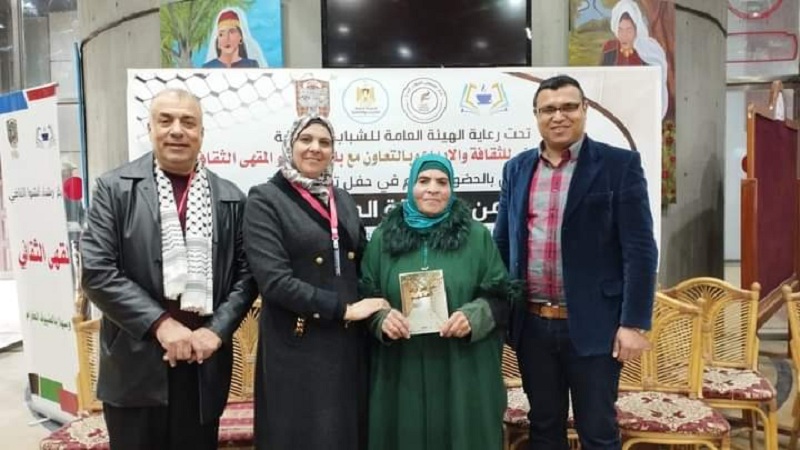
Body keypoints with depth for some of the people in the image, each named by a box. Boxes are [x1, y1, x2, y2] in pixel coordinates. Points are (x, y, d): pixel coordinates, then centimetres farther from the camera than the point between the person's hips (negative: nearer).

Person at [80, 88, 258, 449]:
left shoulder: (230, 198, 5)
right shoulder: (115, 188, -2)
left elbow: (246, 273, 3)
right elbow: (96, 271, -9)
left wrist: (216, 330, -10)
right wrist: (160, 323, -15)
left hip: (205, 364, 2)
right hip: (136, 365, -2)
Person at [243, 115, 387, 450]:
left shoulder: (343, 200, 12)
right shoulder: (265, 199, -7)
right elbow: (275, 280, -16)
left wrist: (376, 309, 0)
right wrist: (343, 309, -13)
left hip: (348, 342, 6)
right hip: (296, 347, -5)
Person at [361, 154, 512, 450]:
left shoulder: (476, 236, 3)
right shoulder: (383, 237, 6)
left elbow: (501, 297, 3)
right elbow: (365, 296, 8)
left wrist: (473, 317, -16)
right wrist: (381, 317, -12)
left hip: (462, 371, 0)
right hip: (401, 372, 1)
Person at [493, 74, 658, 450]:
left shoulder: (619, 164, -5)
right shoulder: (517, 168, 8)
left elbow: (640, 249, -8)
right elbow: (502, 242, 11)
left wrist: (634, 323, -12)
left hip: (593, 324, -3)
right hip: (532, 324, 4)